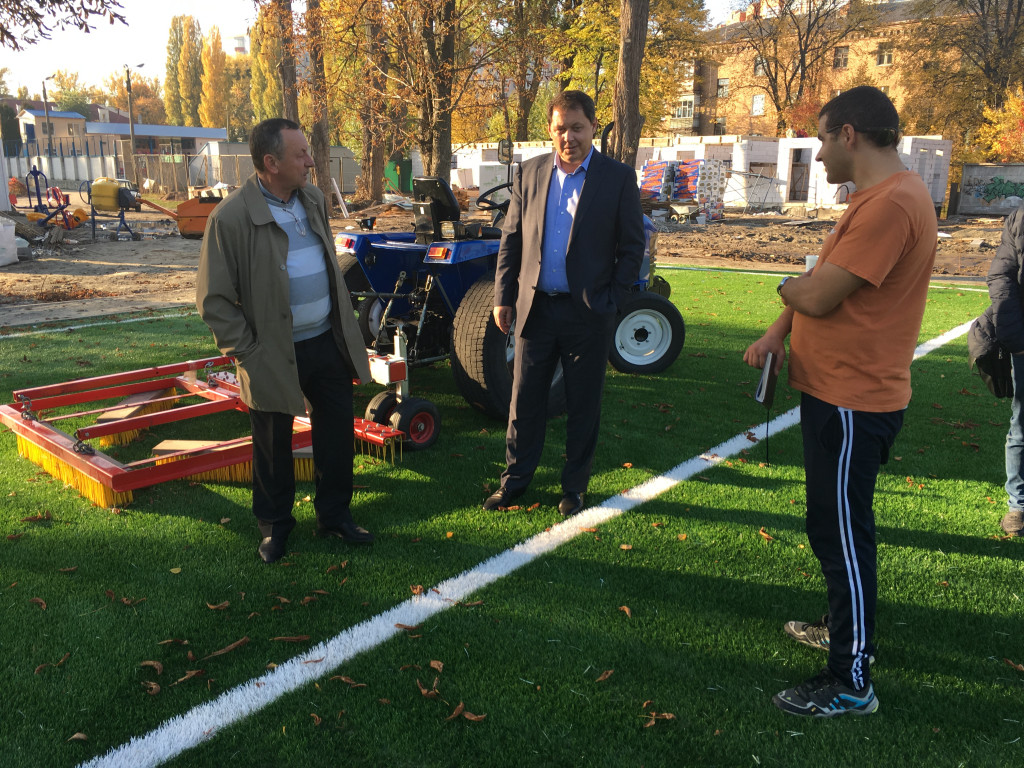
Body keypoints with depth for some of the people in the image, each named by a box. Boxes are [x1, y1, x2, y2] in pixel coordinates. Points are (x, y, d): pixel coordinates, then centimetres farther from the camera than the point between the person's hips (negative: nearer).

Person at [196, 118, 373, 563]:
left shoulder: (314, 201, 6)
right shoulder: (230, 218, -15)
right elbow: (214, 300, -11)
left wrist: (344, 329, 13)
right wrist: (248, 354, -12)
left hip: (327, 343, 6)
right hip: (275, 355, -5)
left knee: (338, 431, 12)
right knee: (273, 446, 10)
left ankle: (334, 515, 31)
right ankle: (274, 524, 31)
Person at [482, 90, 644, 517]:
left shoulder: (619, 179, -2)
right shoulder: (529, 173, 6)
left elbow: (633, 248, 0)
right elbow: (511, 238, 10)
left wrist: (611, 303, -8)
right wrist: (503, 297, 4)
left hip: (588, 313, -2)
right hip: (535, 307, 2)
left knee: (583, 406, 8)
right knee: (525, 401, 9)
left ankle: (574, 486, 24)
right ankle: (516, 477, 26)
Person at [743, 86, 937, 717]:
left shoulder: (891, 203, -22)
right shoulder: (878, 196, 14)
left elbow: (817, 296, -23)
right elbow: (820, 283, 14)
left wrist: (789, 286, -1)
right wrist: (779, 331, -1)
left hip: (854, 400, -11)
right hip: (838, 389, 11)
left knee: (842, 532, -2)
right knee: (837, 525, 22)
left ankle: (852, 683, 10)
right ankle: (846, 629, 41)